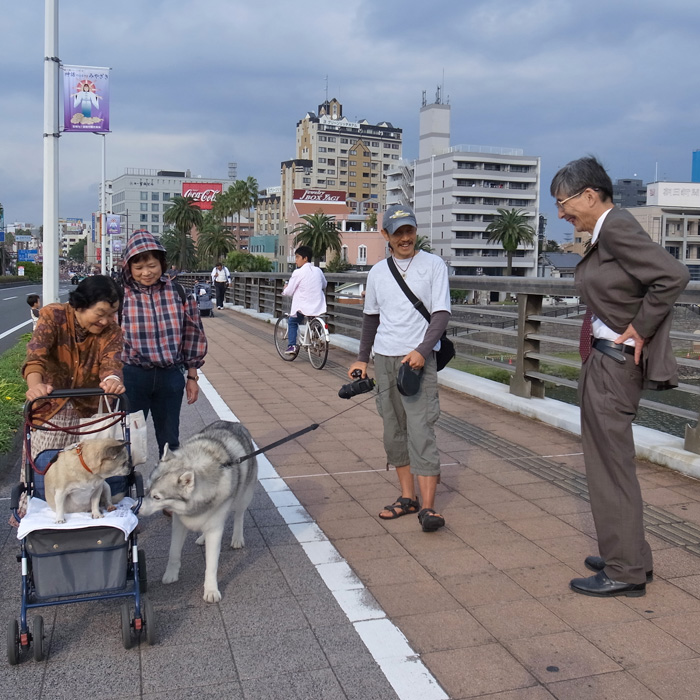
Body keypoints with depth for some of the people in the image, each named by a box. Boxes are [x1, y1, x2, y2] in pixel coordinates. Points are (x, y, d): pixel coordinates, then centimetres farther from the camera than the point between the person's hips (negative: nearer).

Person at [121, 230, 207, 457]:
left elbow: (191, 334, 6)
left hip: (171, 376, 2)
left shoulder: (176, 292, 0)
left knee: (170, 440, 15)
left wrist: (192, 376, 7)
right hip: (132, 376, -2)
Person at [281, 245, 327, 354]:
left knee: (292, 322, 19)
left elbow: (288, 292, -7)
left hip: (303, 307, -4)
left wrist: (284, 290, 14)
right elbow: (324, 285, 22)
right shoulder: (318, 271, 4)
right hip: (319, 307, 4)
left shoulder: (298, 272, -11)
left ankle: (292, 345, 8)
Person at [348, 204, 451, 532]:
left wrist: (422, 350, -20)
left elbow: (441, 314, -7)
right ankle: (407, 496, 18)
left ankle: (427, 506, -9)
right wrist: (362, 358, 15)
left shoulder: (433, 265, -1)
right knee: (394, 430, 8)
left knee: (420, 429, -12)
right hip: (384, 357, 5)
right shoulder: (377, 272, 11)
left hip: (419, 358, -5)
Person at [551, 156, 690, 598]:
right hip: (602, 359, 10)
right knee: (609, 461, 18)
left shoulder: (617, 227, -18)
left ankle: (625, 571, 13)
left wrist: (640, 330, -17)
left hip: (614, 363, -10)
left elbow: (674, 275, -25)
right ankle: (630, 557, 32)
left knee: (611, 464, 0)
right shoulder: (607, 231, 10)